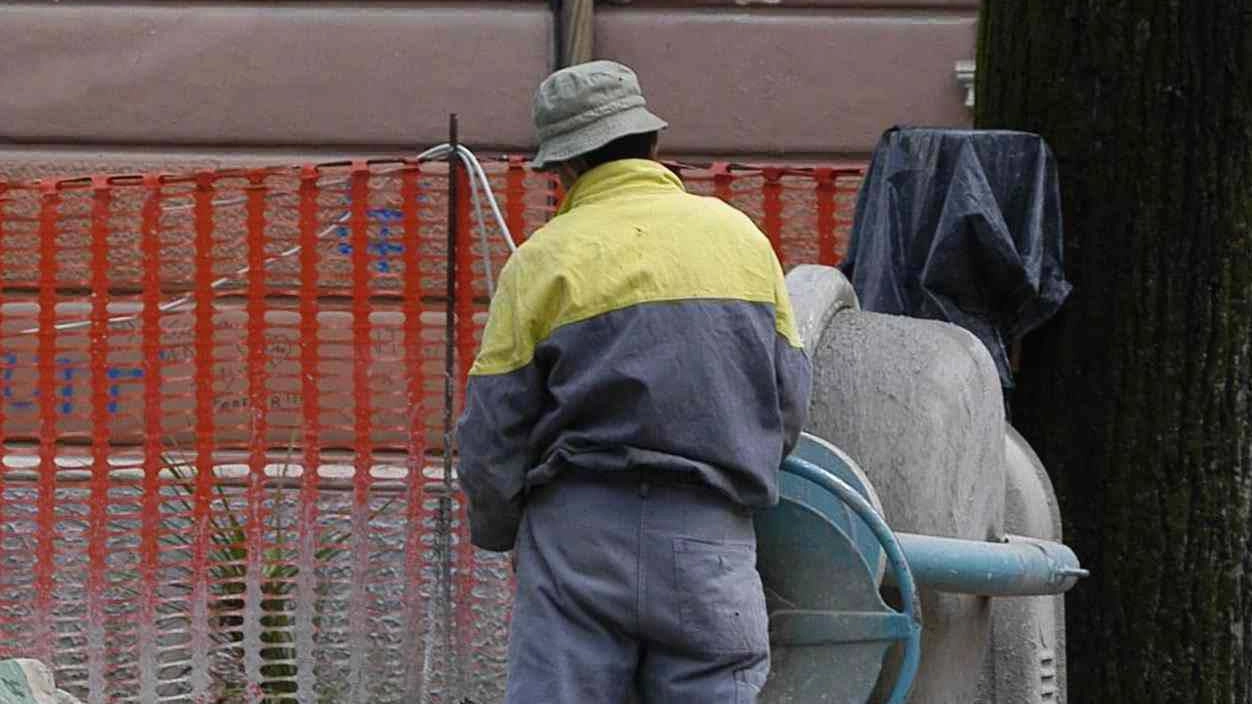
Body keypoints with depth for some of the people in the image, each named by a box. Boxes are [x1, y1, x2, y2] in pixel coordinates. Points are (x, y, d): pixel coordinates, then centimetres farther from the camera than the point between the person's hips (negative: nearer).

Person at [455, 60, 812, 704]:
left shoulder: (543, 260, 0)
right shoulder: (741, 237, 9)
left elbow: (490, 432, 0)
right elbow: (788, 400, 13)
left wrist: (499, 533, 16)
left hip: (578, 534, -2)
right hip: (711, 542, 2)